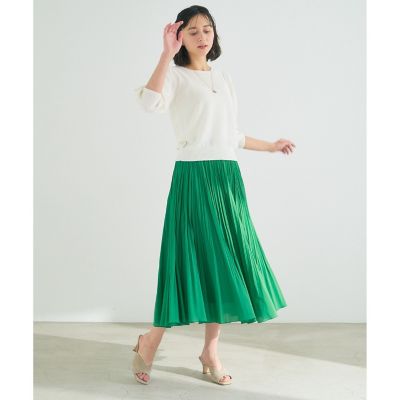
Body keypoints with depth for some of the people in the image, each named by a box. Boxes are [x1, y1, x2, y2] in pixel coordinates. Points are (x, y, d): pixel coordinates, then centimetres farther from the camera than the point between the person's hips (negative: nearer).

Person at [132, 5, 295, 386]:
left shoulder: (224, 79, 18)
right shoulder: (176, 75, -1)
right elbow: (151, 103, -24)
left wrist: (270, 146, 33)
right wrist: (168, 53, -25)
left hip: (228, 177, 6)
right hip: (193, 176, -6)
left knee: (224, 261, 7)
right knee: (194, 259, -6)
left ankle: (210, 350, 20)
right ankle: (149, 341, 14)